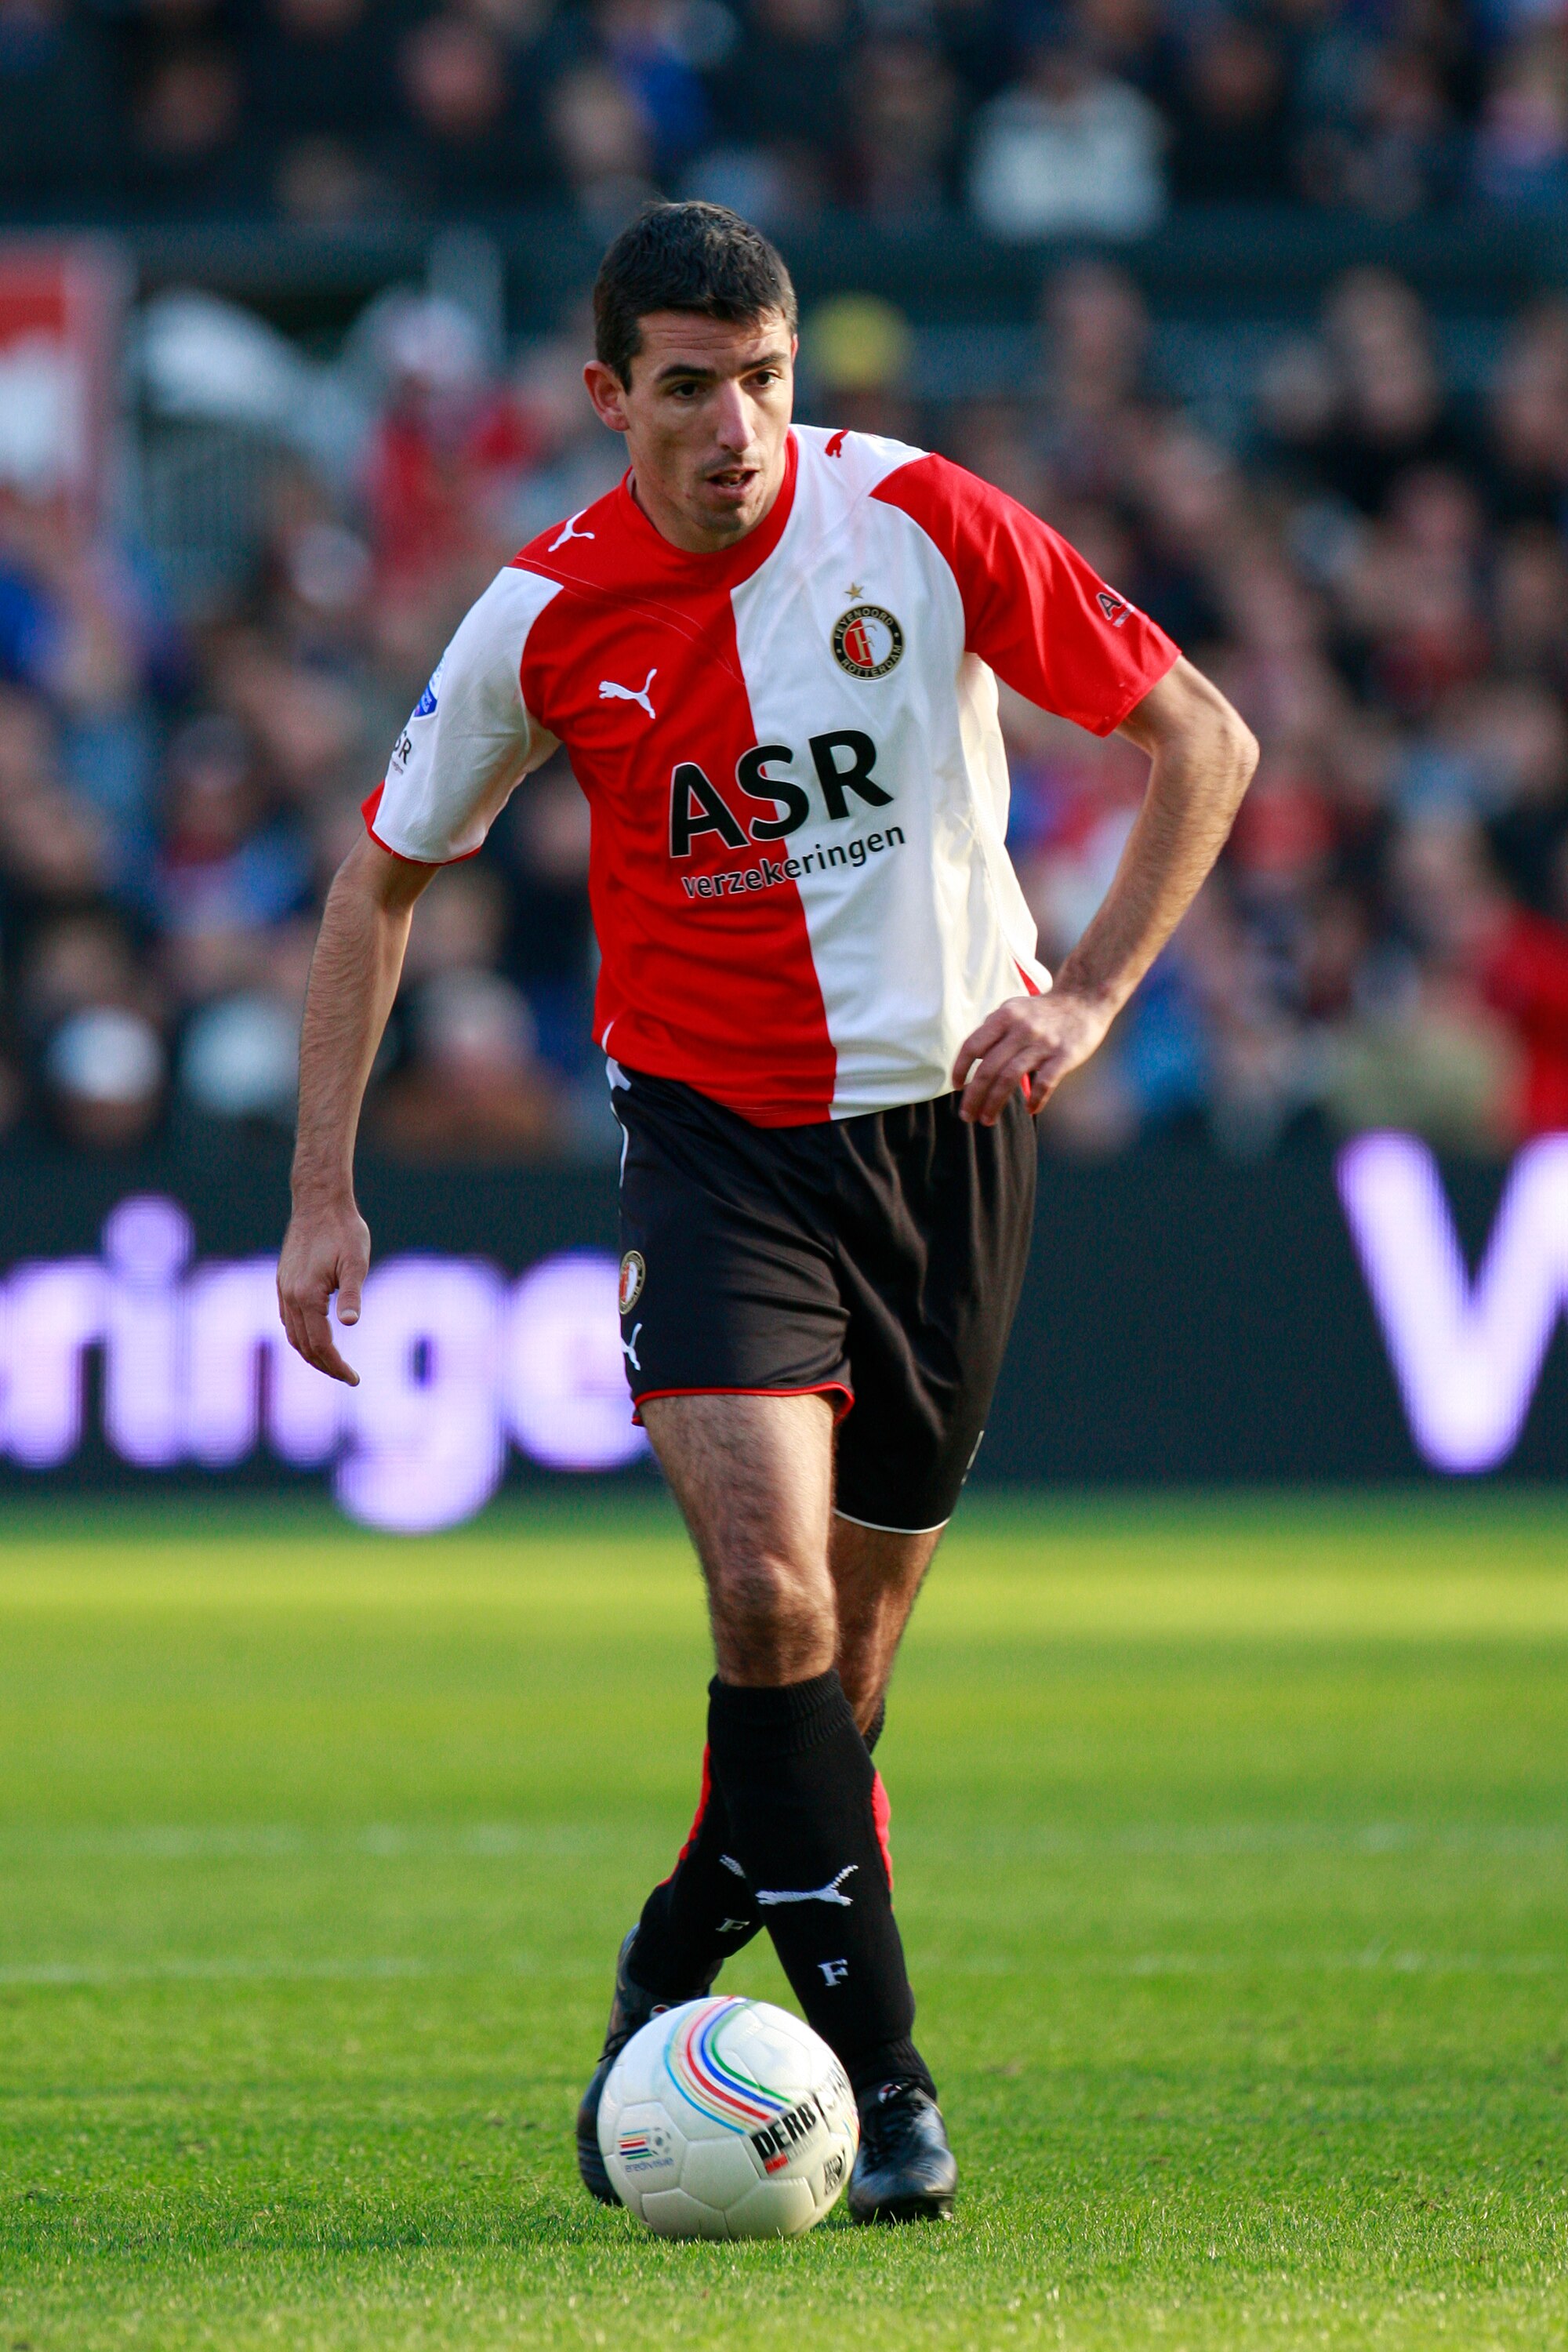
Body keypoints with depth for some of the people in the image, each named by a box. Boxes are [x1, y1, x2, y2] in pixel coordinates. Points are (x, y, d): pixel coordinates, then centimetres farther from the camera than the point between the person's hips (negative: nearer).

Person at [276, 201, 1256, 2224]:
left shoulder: (918, 523, -10)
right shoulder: (546, 619, -8)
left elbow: (1201, 738, -1)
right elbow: (382, 879, 7)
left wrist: (1084, 996, -11)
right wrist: (324, 1197, 1)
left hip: (945, 1122, 1)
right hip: (714, 1128, -1)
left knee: (846, 1640, 8)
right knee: (768, 1583, -22)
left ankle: (679, 1963, 34)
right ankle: (876, 2067, -14)